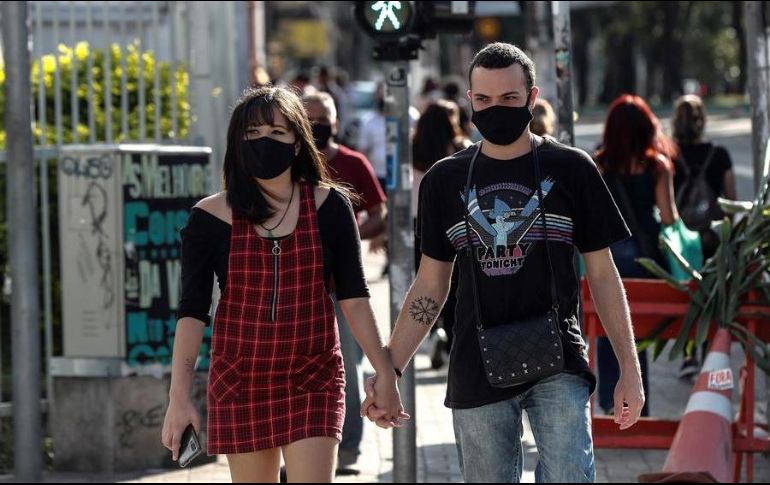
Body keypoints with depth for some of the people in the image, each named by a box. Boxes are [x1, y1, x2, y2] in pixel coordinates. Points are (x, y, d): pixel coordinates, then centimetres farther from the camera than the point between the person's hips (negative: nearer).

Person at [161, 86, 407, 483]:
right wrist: (179, 397, -10)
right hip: (240, 382, 1)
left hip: (313, 380, 0)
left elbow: (354, 298, 1)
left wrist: (385, 374, -2)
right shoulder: (211, 217, -3)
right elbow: (192, 312, -4)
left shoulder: (328, 205, -1)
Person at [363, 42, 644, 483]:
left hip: (558, 368, -2)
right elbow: (431, 286, 14)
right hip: (477, 375, 2)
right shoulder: (445, 181, 9)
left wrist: (630, 369, 0)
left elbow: (602, 274, 7)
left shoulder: (571, 170, 3)